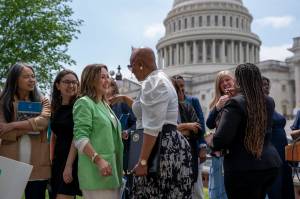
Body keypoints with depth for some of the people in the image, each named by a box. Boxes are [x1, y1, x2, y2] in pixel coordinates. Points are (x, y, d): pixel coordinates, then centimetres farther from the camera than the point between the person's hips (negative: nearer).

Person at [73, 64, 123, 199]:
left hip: (112, 168, 8)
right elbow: (80, 138, -16)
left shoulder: (105, 105, 18)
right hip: (96, 170, -8)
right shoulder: (84, 103, -6)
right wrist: (98, 160, -25)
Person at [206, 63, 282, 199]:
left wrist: (210, 140, 2)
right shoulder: (269, 102, 7)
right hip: (270, 164, 7)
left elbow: (221, 139, -22)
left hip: (243, 168, -7)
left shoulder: (235, 103, -15)